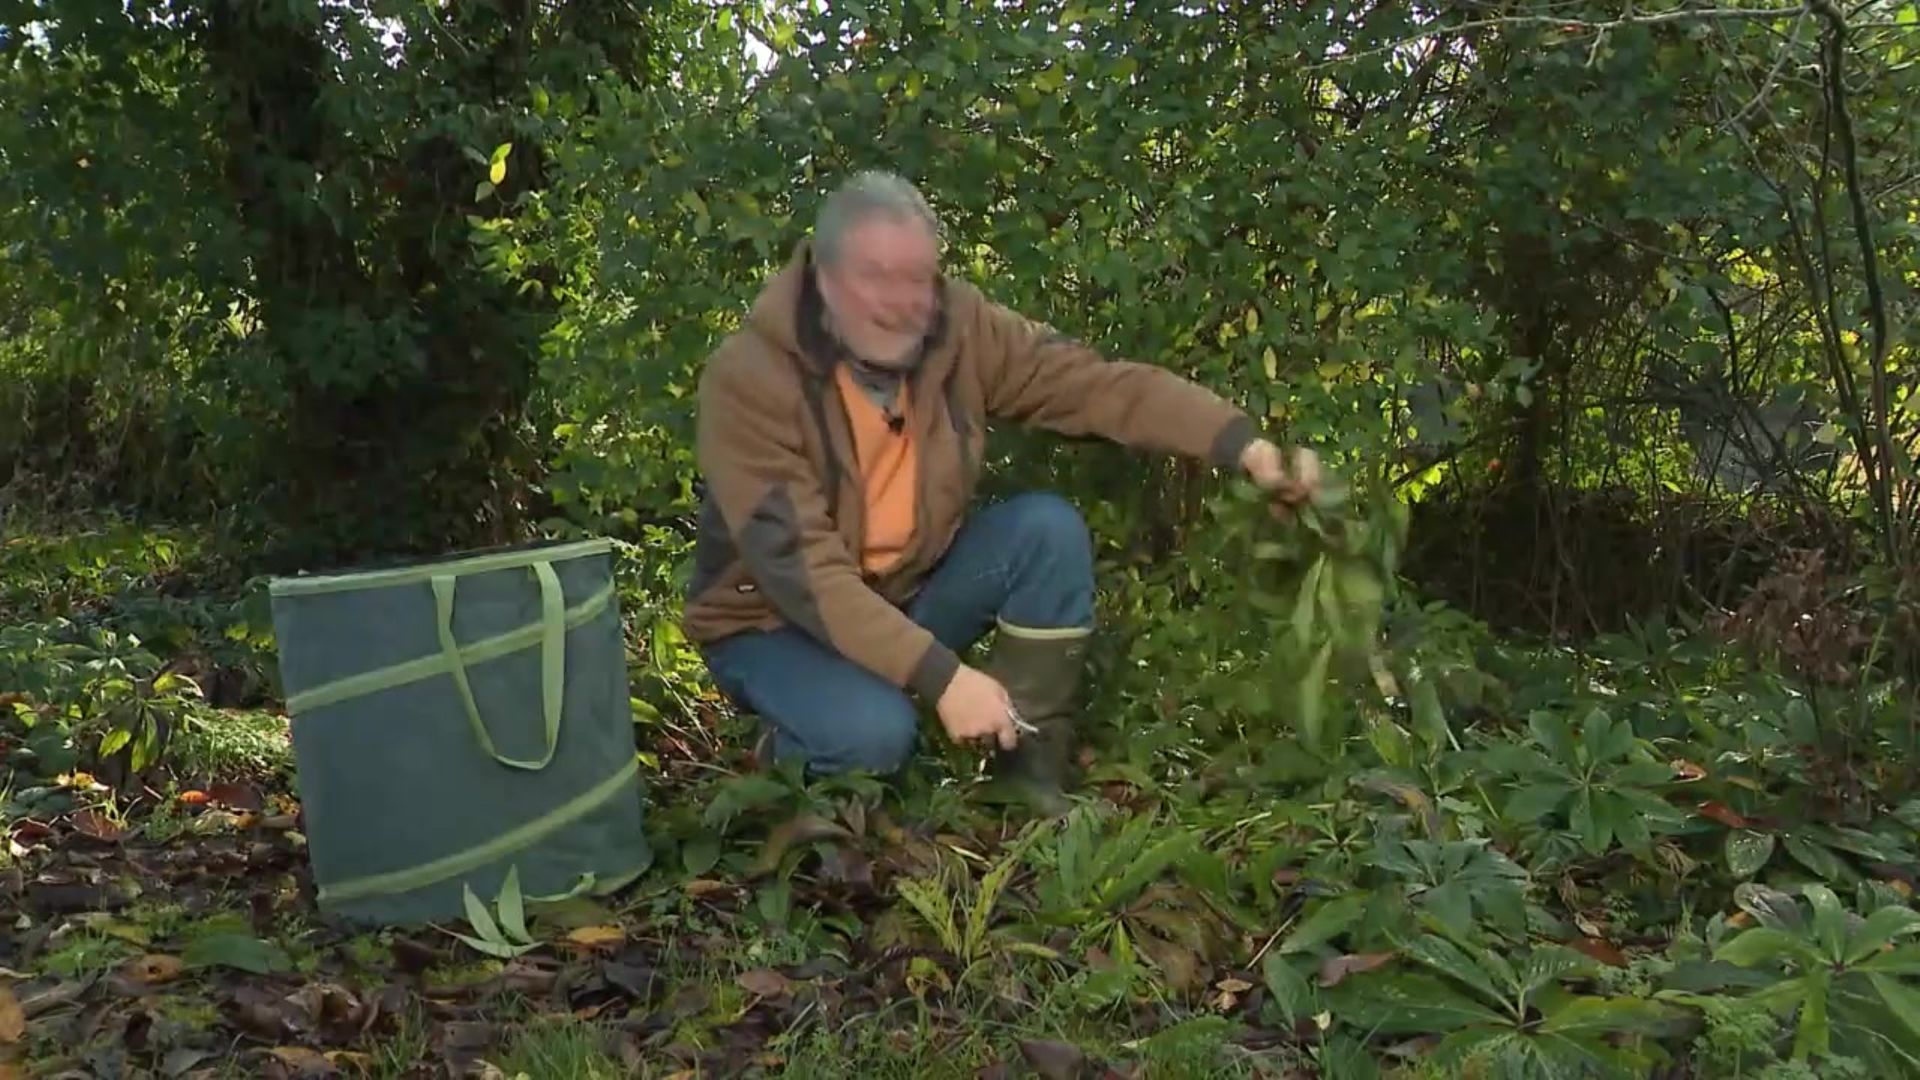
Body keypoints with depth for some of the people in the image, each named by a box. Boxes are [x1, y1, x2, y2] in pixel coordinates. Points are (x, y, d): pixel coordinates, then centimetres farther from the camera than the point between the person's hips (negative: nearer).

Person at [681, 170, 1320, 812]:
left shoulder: (958, 326, -13)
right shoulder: (748, 378, -27)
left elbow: (1100, 382, -17)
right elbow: (799, 567, -32)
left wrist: (1245, 446, -31)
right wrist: (942, 676, -38)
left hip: (911, 590, 5)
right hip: (774, 622, -5)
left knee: (1048, 529, -18)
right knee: (873, 731, -34)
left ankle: (1030, 773, -6)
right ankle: (789, 758, 3)